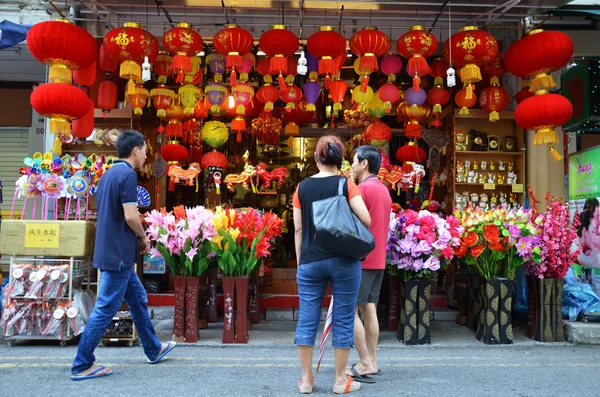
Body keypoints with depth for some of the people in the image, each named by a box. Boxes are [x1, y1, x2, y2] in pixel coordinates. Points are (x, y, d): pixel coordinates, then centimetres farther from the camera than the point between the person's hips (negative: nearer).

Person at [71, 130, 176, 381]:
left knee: (138, 300, 18)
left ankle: (153, 349, 30)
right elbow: (130, 216, -22)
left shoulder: (108, 174, 12)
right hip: (119, 254, -10)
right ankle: (82, 365, 7)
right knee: (105, 309, -2)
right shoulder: (127, 174, -16)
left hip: (111, 251, 10)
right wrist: (144, 238, -4)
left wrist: (134, 238, 13)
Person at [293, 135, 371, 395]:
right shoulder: (346, 184, -3)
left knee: (307, 319, 9)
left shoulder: (302, 187, 4)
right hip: (343, 260, -2)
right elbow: (366, 220, -12)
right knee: (343, 320, 7)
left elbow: (298, 228, 5)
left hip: (310, 262, 2)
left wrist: (300, 260, 13)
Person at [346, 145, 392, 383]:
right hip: (377, 259, 9)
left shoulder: (362, 189, -13)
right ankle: (371, 362, 13)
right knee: (369, 310, 10)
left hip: (361, 259, -9)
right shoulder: (384, 190, 15)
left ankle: (365, 364, -3)